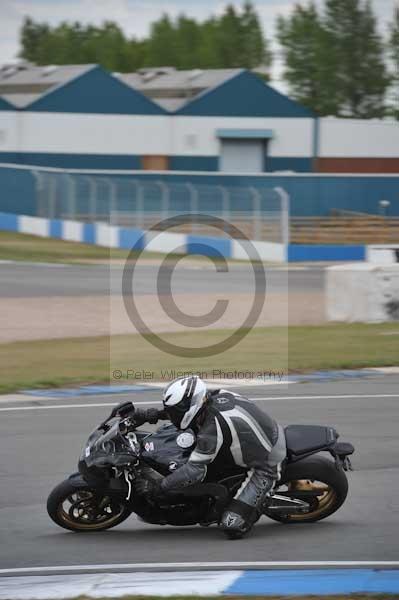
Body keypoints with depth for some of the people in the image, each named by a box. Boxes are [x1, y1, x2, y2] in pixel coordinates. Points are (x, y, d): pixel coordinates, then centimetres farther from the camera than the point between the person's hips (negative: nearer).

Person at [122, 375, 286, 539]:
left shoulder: (212, 429, -30)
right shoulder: (220, 395, -6)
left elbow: (195, 470, -28)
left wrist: (158, 488, -23)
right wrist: (158, 413, 3)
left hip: (265, 465, -9)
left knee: (233, 528, -16)